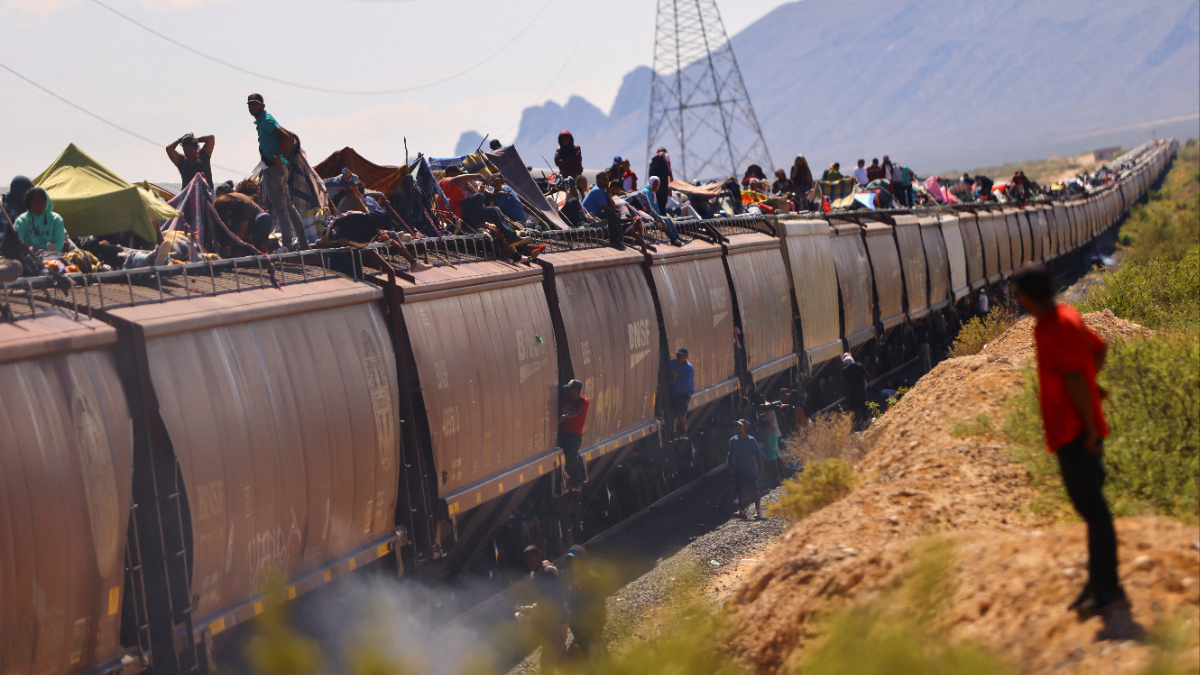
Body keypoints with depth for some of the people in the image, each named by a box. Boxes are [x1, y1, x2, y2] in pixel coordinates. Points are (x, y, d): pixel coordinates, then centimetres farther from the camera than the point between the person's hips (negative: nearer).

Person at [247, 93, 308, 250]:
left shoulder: (266, 121, -12)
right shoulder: (261, 121, 18)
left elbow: (286, 137, -24)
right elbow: (290, 137, 23)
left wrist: (276, 157, -20)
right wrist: (283, 157, 17)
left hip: (273, 168, -11)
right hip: (280, 168, 11)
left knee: (279, 207, -11)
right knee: (287, 205, 15)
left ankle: (288, 243, -13)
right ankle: (302, 241, 20)